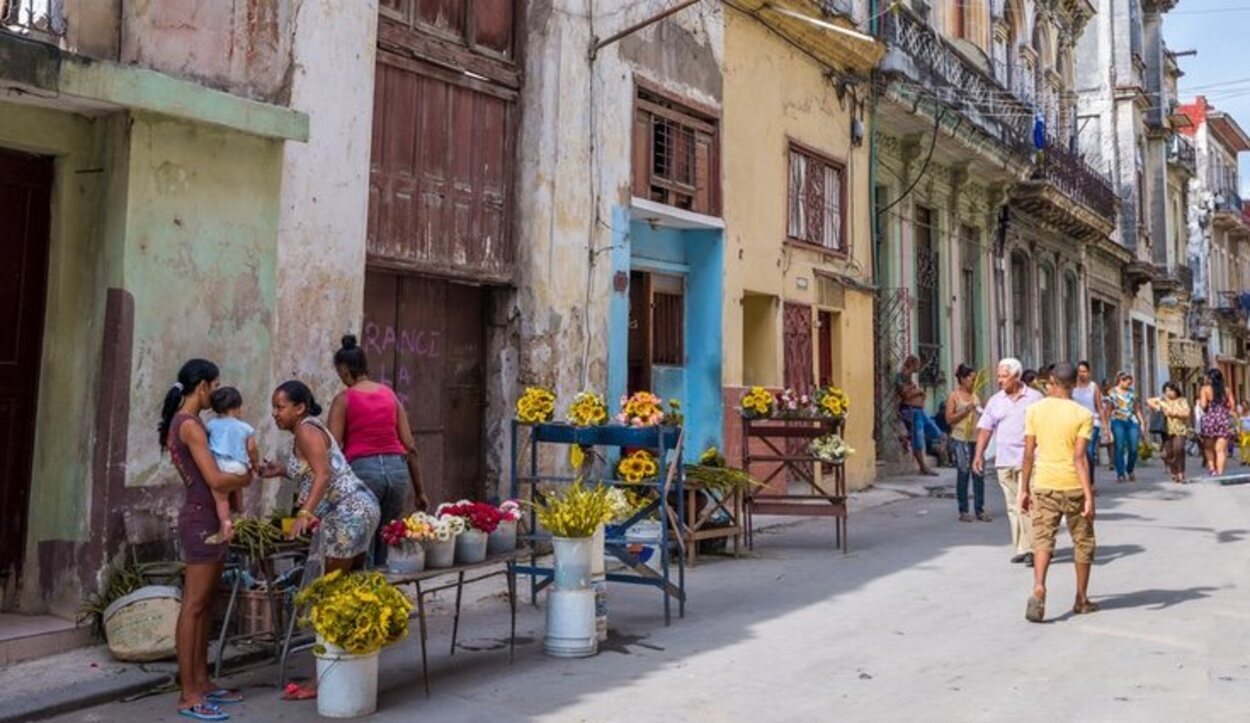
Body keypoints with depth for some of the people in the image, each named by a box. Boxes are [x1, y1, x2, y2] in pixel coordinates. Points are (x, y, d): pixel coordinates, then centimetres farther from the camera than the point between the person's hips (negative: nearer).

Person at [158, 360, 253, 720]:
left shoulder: (182, 423, 15)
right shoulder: (190, 425, -15)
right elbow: (216, 480, -22)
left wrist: (248, 468, 3)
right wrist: (246, 478, -4)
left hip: (207, 518, 10)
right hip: (202, 519, -10)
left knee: (205, 605, 14)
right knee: (193, 606, -6)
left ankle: (201, 682, 21)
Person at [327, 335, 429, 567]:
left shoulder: (343, 399, 1)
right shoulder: (390, 394, 13)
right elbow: (410, 447, 10)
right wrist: (419, 491, 16)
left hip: (362, 469, -4)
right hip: (397, 469, 4)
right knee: (386, 551, 12)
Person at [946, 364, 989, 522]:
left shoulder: (975, 395, 14)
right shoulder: (954, 396, -2)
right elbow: (949, 419, -7)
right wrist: (965, 410, -15)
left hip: (976, 438, 5)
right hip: (961, 439, -5)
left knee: (979, 474, 3)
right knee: (963, 474, 0)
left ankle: (980, 509, 10)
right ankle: (963, 511, 8)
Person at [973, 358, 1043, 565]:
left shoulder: (1034, 398, 0)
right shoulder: (995, 401, 10)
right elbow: (985, 428, 8)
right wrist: (979, 454, 0)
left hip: (1028, 460, -4)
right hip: (1004, 462, 4)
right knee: (1013, 507, 8)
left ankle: (1030, 548, -6)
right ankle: (1021, 548, 15)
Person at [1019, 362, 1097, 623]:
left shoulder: (1035, 410, 1)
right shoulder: (1082, 415, -6)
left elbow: (1029, 453, 1)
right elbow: (1079, 458, -14)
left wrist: (1024, 489, 8)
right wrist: (1089, 495, -14)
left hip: (1043, 485, 1)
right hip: (1073, 485, -1)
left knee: (1043, 539, 1)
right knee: (1083, 542, 15)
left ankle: (1038, 590, -22)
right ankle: (1082, 599, 23)